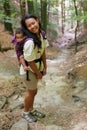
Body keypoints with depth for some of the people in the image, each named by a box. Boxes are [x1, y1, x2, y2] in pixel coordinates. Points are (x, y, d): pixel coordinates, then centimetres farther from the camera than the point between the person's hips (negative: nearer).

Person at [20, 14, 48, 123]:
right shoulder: (30, 42, -34)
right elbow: (30, 61, -26)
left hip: (37, 66, 7)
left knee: (33, 90, 24)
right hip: (29, 69, -7)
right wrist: (39, 74, -13)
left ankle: (31, 109, 46)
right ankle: (25, 112, 36)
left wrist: (45, 67, 4)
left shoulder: (42, 34, -9)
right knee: (31, 91, 11)